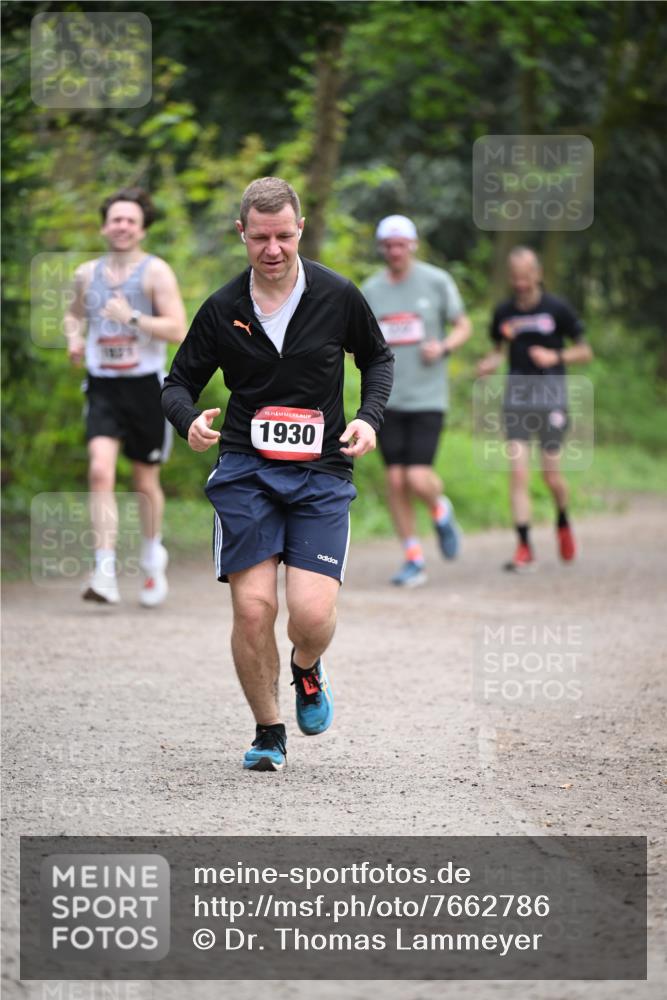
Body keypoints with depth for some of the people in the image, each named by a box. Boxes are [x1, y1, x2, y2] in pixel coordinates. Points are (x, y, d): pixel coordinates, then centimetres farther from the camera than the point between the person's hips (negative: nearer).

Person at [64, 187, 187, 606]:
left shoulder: (156, 272, -6)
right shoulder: (87, 273, 8)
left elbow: (178, 330, -14)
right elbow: (75, 313, 28)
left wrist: (132, 319, -24)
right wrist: (74, 337, 6)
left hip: (146, 385, -2)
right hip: (103, 386, 2)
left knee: (146, 480, 11)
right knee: (100, 471, -18)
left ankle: (153, 556, 39)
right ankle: (106, 574, -23)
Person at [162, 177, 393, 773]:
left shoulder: (338, 297, 0)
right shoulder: (222, 310, 0)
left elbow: (377, 358, 17)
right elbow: (179, 383, 9)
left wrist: (369, 417, 0)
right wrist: (190, 421, -13)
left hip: (322, 473, 0)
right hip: (245, 471, 1)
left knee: (312, 614, -14)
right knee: (253, 608, -10)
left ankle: (308, 674, 24)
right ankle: (269, 733, 12)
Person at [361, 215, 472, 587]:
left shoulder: (436, 281, -2)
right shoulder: (370, 290, 7)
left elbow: (464, 326, 7)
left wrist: (443, 347, -13)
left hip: (428, 398, -3)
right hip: (387, 399, 3)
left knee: (419, 479, -13)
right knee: (396, 481, 0)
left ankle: (441, 511, 22)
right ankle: (414, 559, 10)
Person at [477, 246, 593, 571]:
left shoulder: (557, 309, -2)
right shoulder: (503, 313, 6)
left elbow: (585, 352, 3)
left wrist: (555, 356, -14)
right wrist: (490, 362, -3)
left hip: (551, 396, -2)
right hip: (516, 396, 2)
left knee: (551, 476, 0)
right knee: (518, 474, -9)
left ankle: (563, 522, 32)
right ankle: (524, 548, -6)